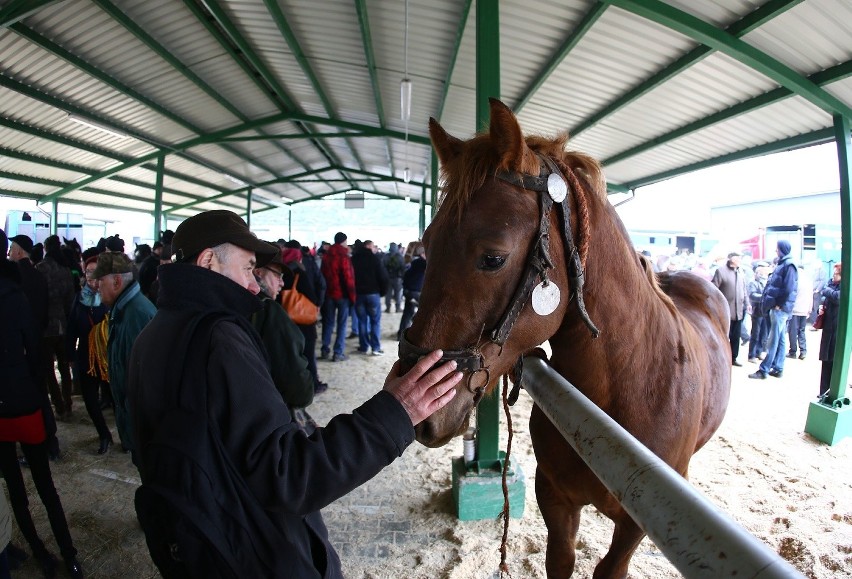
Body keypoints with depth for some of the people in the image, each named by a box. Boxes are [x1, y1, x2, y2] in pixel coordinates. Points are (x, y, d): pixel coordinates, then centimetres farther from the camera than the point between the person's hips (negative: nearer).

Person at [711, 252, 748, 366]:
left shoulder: (741, 273, 15)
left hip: (738, 310, 6)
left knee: (736, 336, 12)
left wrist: (746, 304, 13)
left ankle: (733, 358, 23)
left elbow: (744, 290, 20)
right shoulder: (721, 271, -6)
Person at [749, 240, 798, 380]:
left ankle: (764, 370, 0)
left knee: (773, 340, -4)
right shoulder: (782, 264, 14)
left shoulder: (789, 265, -13)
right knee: (781, 339, 13)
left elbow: (788, 288, -20)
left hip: (780, 309, -9)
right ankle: (778, 368, 20)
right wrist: (772, 302, 9)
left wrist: (779, 304, -13)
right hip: (777, 307, 9)